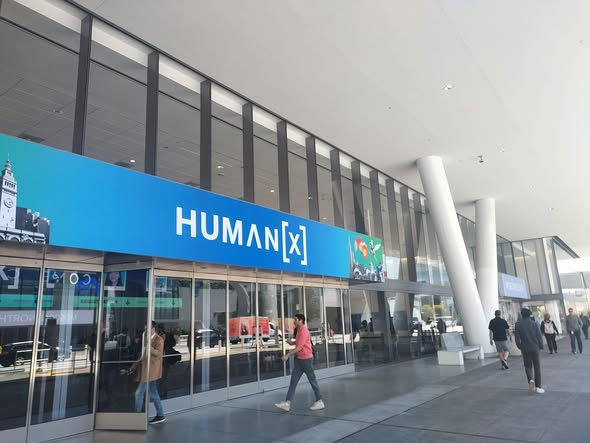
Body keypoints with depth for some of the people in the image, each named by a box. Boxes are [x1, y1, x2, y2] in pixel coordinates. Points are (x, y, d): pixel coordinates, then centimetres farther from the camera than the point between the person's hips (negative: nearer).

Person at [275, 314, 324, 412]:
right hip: (299, 359, 9)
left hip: (306, 359, -9)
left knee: (312, 380, 3)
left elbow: (299, 347, -24)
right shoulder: (299, 331, 11)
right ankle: (287, 403, 3)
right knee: (293, 381, 4)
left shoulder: (303, 331, -18)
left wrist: (288, 355, -25)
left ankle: (319, 402, 16)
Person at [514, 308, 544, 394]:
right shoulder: (534, 323, -5)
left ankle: (531, 380, -12)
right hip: (535, 348, 0)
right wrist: (541, 346, 10)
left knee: (528, 366, 14)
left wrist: (520, 346, 10)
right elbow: (539, 336, -4)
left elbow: (517, 338, -4)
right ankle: (538, 387, 9)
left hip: (525, 349, 0)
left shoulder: (518, 324, -5)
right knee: (537, 367, 9)